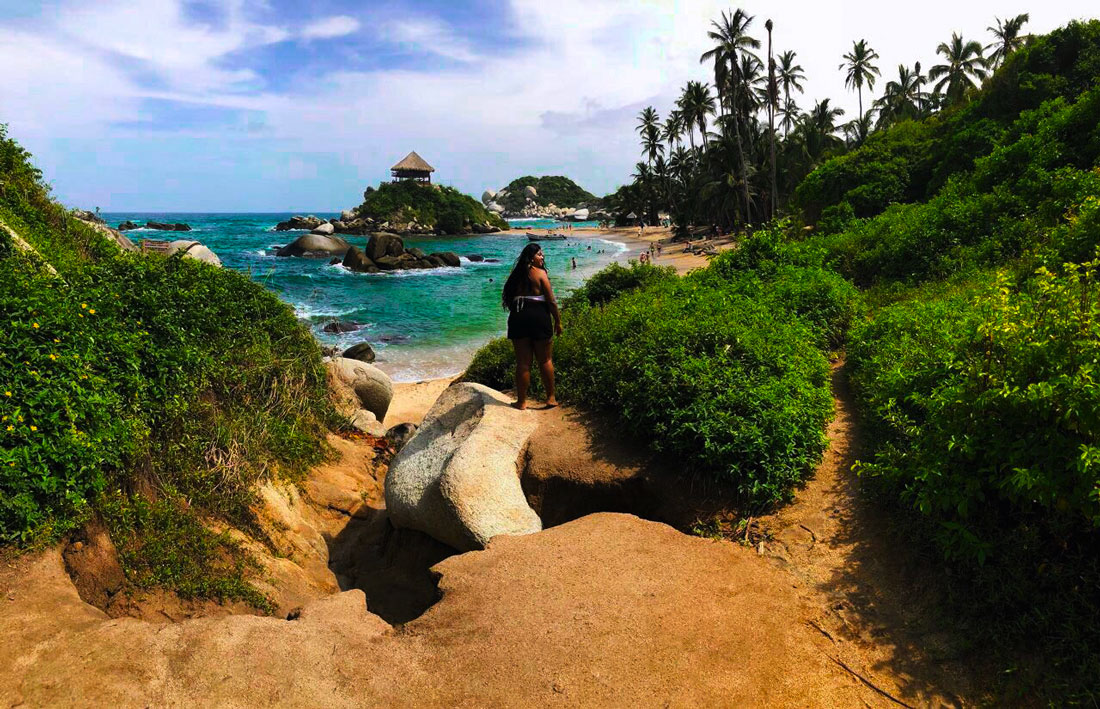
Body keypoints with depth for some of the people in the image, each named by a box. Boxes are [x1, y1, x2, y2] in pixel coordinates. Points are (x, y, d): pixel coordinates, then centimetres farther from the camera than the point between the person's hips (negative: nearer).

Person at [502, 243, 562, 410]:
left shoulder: (516, 274, 11)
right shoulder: (540, 273, -5)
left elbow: (509, 298, 11)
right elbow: (551, 301, -7)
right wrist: (558, 321, 2)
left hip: (517, 318, 4)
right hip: (539, 318, -4)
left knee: (522, 362, 7)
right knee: (545, 360, 9)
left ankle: (521, 401, 10)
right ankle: (551, 398, 18)